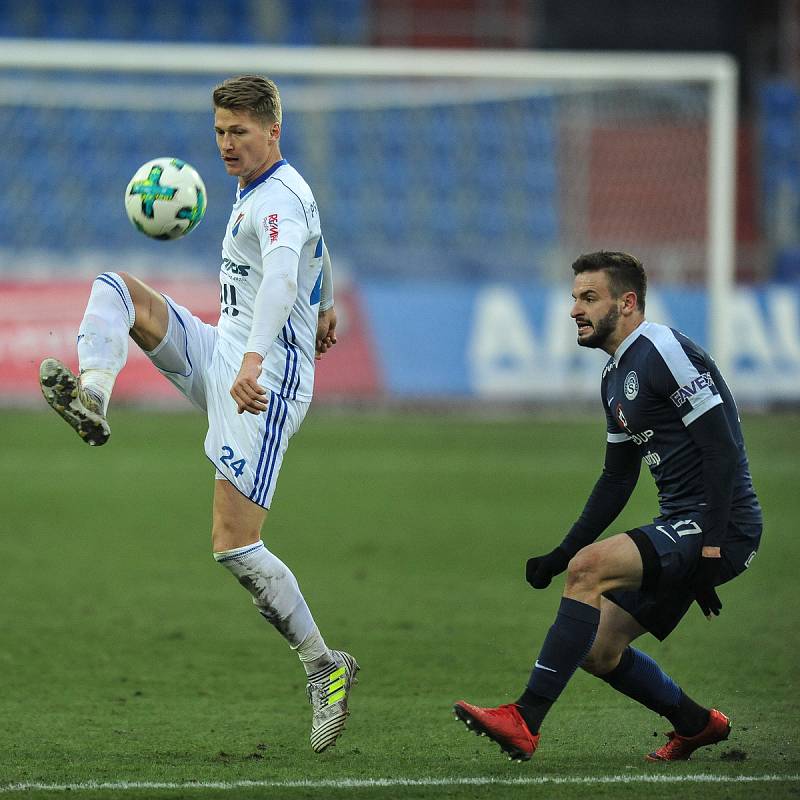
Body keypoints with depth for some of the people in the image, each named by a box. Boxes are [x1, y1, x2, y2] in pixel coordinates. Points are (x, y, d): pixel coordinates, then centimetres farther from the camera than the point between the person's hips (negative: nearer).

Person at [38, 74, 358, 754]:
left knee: (234, 545, -16)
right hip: (221, 355, 10)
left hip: (265, 380, -10)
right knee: (113, 289, 0)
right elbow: (318, 248, 35)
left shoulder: (280, 200, -16)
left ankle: (324, 665, -4)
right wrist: (325, 310, 53)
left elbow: (284, 273, -36)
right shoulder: (261, 190, 15)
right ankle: (92, 399, -25)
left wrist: (255, 357, -51)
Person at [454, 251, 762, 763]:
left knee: (591, 567, -26)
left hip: (721, 528, -10)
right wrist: (561, 555, 18)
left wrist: (711, 548, -25)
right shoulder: (616, 378, 17)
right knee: (597, 649, 8)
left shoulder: (665, 351, -13)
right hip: (681, 527, 10)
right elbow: (617, 480, 25)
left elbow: (723, 450, -20)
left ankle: (525, 722, -29)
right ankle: (697, 725, 28)